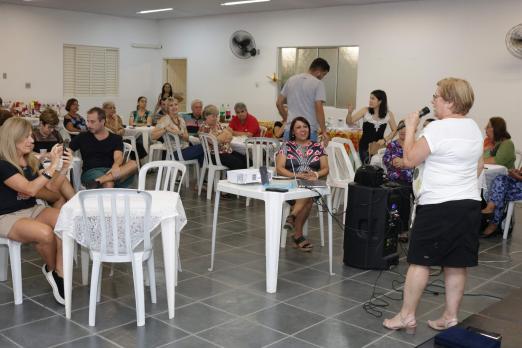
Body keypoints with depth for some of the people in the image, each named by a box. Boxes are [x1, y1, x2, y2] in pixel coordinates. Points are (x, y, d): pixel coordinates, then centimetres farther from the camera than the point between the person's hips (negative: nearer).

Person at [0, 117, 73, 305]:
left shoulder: (29, 162, 8)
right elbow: (30, 189, -25)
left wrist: (64, 167, -4)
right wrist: (52, 166, -27)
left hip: (32, 210, 7)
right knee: (45, 233, -34)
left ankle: (59, 273, -19)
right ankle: (52, 269, -2)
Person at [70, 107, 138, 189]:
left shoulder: (116, 138, 12)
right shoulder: (83, 138, 15)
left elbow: (118, 157, -4)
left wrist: (115, 166, -28)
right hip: (91, 172, -2)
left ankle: (98, 181, -44)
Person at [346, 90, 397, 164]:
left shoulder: (389, 114, -3)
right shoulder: (365, 110, -6)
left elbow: (394, 130, 6)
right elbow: (350, 122, -7)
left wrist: (385, 140, -7)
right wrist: (349, 113, -26)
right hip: (365, 146, -1)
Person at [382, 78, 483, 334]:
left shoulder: (438, 128, -15)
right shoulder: (474, 128, 12)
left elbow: (409, 159, -12)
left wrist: (411, 127, -2)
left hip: (438, 206, -8)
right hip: (470, 203, 8)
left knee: (420, 261, 1)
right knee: (457, 264, 10)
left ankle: (407, 316, 7)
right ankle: (450, 317, 18)